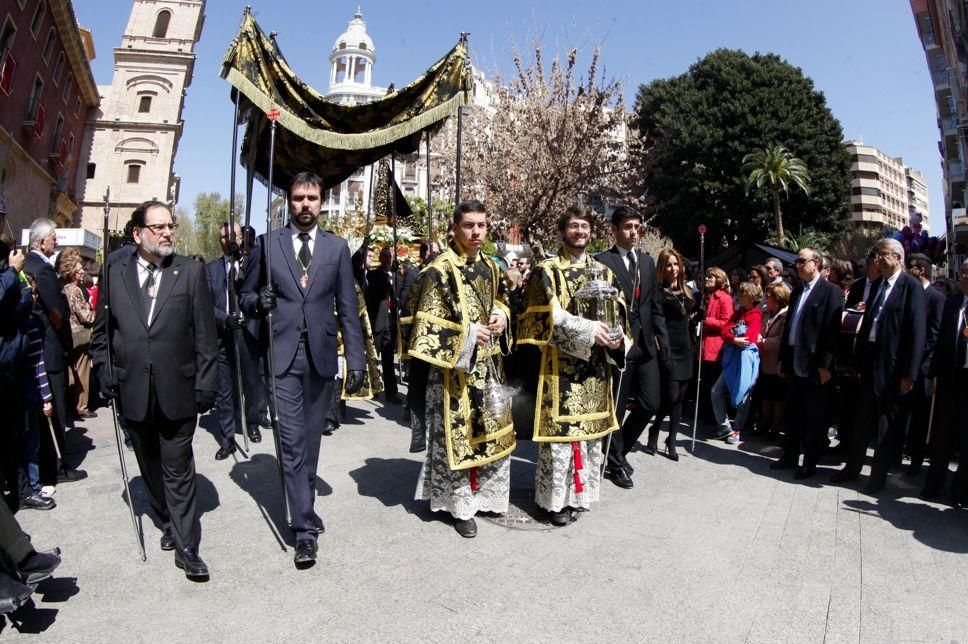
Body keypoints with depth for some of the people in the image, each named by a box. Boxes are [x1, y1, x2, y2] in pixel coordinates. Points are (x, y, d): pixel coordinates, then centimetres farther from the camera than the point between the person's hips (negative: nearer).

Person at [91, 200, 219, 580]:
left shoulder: (191, 271, -3)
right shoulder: (115, 272, 4)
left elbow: (206, 334, -3)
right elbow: (101, 329, 13)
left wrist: (206, 384, -6)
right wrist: (103, 369, 3)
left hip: (176, 391, -3)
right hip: (132, 391, 3)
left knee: (178, 470, 2)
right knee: (150, 467, 17)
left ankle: (185, 546, 11)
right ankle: (169, 524, 36)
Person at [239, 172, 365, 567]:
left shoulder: (337, 248, 8)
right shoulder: (267, 244, 5)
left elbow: (347, 309, 7)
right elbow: (246, 296, 10)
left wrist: (356, 360, 2)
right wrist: (259, 301, -14)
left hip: (321, 357, 2)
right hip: (283, 357, -2)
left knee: (311, 442, 13)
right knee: (292, 443, -5)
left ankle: (304, 506, 33)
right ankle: (305, 530, 1)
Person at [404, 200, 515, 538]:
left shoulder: (490, 266, 8)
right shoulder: (439, 270, -13)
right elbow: (424, 322, -14)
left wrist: (501, 317, 0)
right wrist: (465, 336, -21)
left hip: (487, 362, 8)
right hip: (455, 366, -7)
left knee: (492, 429, 16)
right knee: (458, 434, 2)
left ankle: (487, 493, 34)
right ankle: (461, 506, 17)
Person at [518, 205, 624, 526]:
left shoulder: (604, 272, 14)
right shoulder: (546, 270, -2)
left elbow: (617, 312, 12)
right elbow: (550, 315, -13)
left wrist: (617, 336, -9)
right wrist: (589, 329, -22)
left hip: (595, 365, 5)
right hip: (559, 364, -5)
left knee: (591, 428, 10)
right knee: (559, 429, -4)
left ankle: (582, 490, 25)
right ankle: (556, 498, 9)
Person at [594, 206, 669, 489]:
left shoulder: (647, 261, 14)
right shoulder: (602, 262, -6)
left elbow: (656, 305, 15)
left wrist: (662, 340, 9)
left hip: (646, 346, 6)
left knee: (651, 403, 7)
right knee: (616, 407, 5)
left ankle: (619, 451, 29)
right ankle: (615, 463, 23)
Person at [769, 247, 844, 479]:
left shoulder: (831, 291, -8)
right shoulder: (797, 291, 15)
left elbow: (832, 331, -13)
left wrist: (825, 365, -17)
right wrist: (782, 359, 13)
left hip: (815, 366, -7)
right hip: (794, 364, 7)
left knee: (815, 418, 5)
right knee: (791, 414, 15)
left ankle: (810, 463, 15)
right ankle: (790, 456, 27)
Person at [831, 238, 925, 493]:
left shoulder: (911, 286, -9)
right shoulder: (877, 285, 12)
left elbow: (917, 332, -14)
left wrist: (909, 373, -16)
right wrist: (859, 358, 8)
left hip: (892, 365, -7)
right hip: (869, 360, 7)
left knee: (886, 423, 5)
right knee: (862, 418, 16)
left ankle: (879, 475, 18)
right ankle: (853, 467, 28)